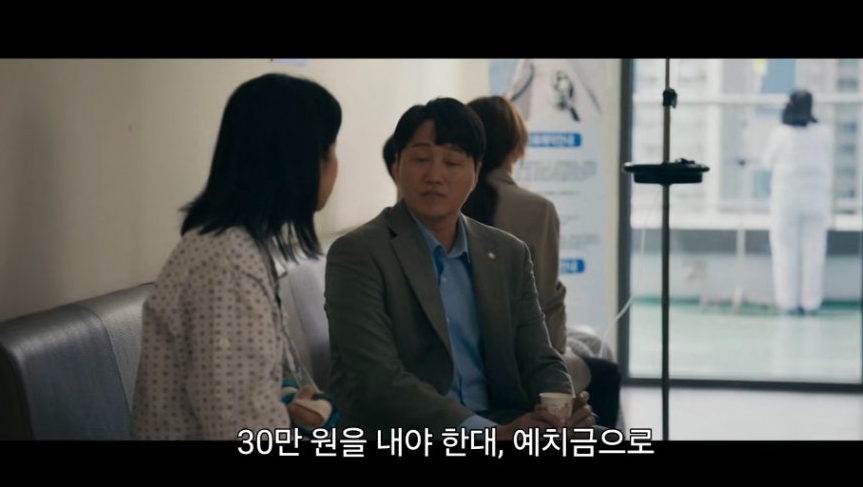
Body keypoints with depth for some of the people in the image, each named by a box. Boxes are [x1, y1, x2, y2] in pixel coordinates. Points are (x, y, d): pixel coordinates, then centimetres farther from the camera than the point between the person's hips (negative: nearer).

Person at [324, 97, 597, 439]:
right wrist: (489, 433, -26)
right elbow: (379, 381, -16)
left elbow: (539, 361, 10)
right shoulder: (358, 254, -5)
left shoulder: (509, 254, 12)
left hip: (502, 428, 5)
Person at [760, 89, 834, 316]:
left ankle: (788, 301, 5)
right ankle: (811, 302, 7)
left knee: (785, 249, 5)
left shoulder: (780, 133, -10)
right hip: (816, 199, 2)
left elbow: (768, 160, 4)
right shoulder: (824, 133, -3)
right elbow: (828, 167, 8)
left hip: (786, 200, -2)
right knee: (813, 252, 6)